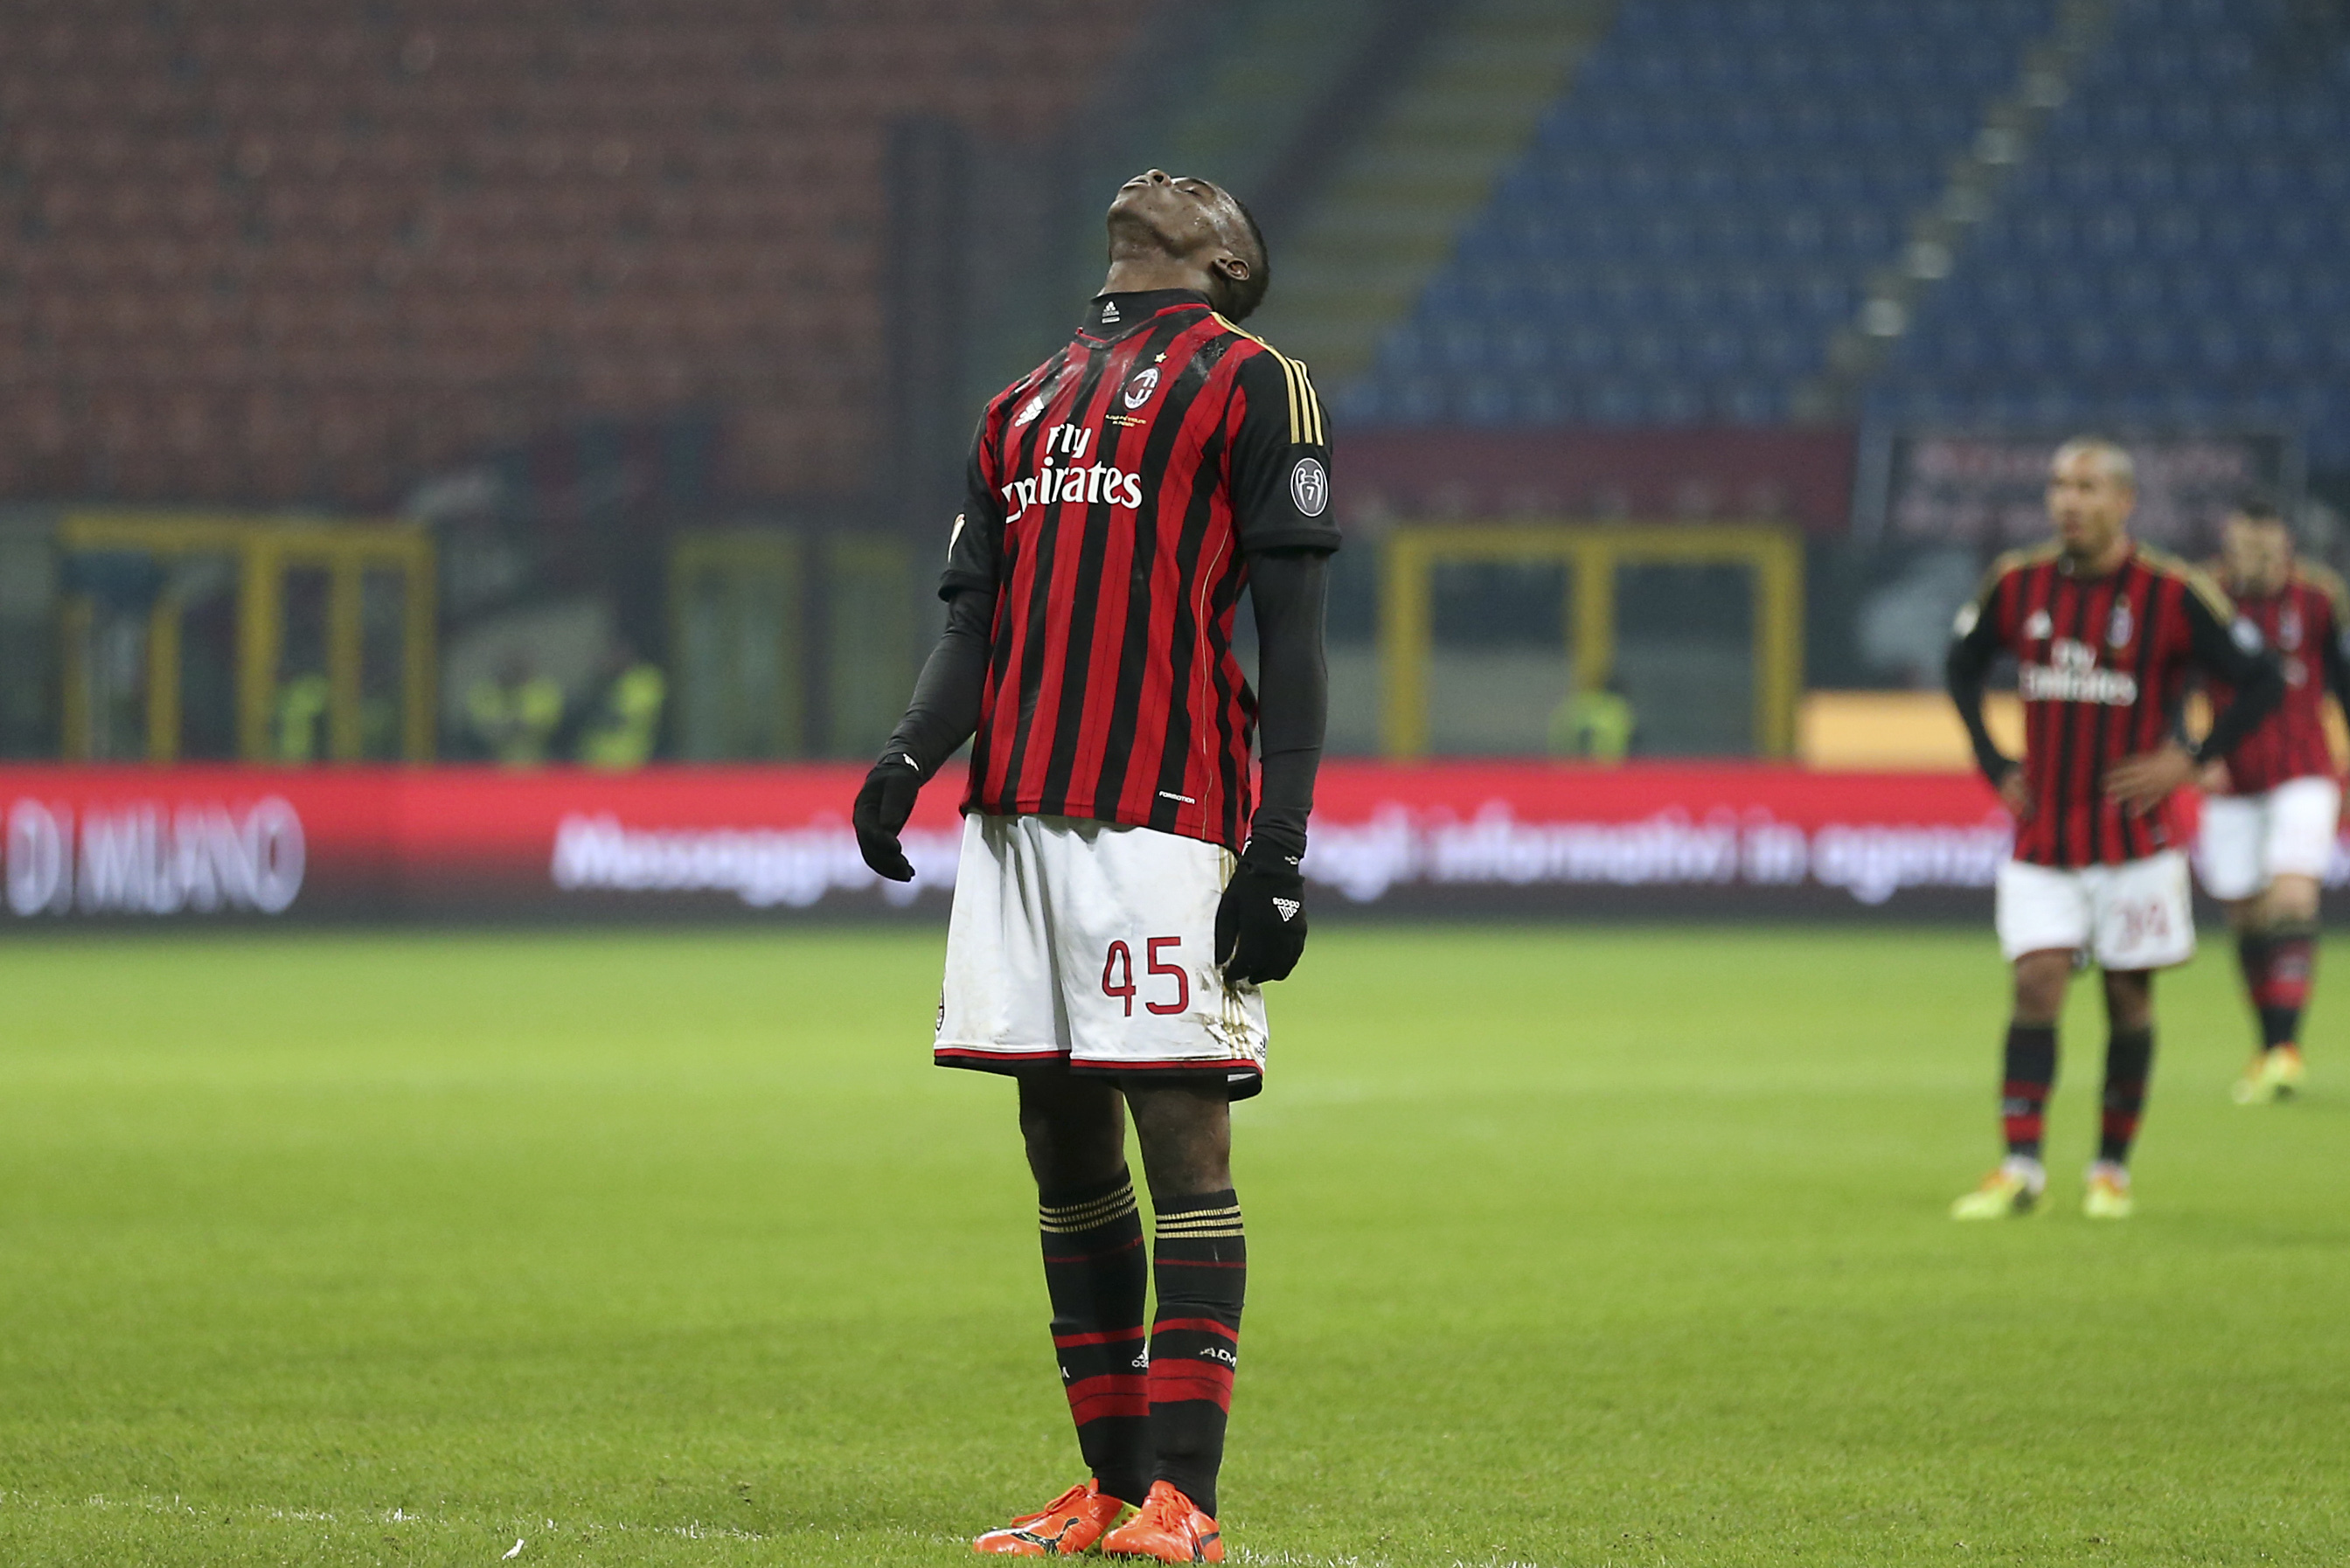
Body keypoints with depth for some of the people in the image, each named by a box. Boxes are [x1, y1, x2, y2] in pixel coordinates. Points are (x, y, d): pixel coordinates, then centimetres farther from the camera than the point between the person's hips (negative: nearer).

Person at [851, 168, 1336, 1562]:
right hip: (1017, 812, 6)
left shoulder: (1253, 382, 5)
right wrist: (912, 758, -1)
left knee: (1181, 1131, -9)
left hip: (1165, 816, -6)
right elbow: (975, 629, 20)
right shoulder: (1025, 407, 24)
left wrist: (1282, 846, -11)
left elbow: (1291, 635, -2)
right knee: (1063, 1145, 7)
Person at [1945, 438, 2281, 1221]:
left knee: (2129, 999, 5)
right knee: (2036, 986, -9)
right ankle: (2020, 1167, -13)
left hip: (2134, 838, -2)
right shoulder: (2019, 585, 2)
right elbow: (1963, 665, 20)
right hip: (2041, 838, 2)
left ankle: (2113, 1168, 17)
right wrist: (1994, 765, 10)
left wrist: (2189, 761, -11)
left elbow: (2261, 682, -5)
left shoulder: (2174, 595, -9)